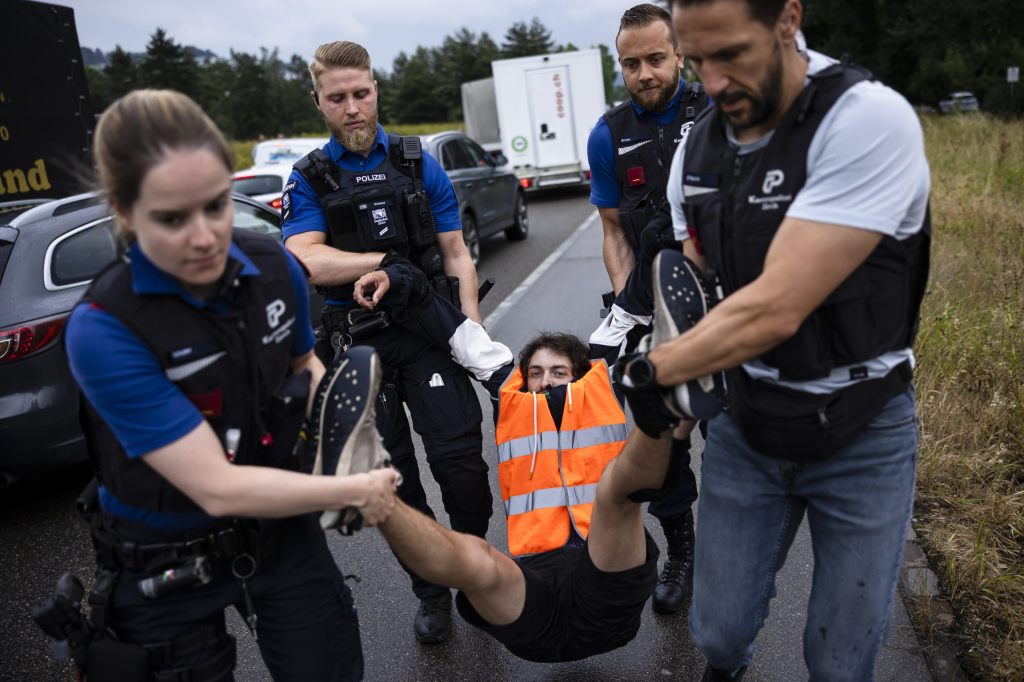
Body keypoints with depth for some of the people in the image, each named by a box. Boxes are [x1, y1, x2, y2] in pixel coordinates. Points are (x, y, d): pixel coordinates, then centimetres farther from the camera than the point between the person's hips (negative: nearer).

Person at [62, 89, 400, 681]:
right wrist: (355, 491, -19)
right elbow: (218, 488, -27)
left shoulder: (275, 267, -13)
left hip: (284, 532, 4)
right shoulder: (103, 328, -26)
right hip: (164, 569, -3)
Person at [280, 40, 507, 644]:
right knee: (394, 477, 7)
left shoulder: (419, 164, 7)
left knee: (461, 458, -9)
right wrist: (388, 261, -19)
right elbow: (308, 260, -11)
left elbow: (456, 253, 6)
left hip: (429, 332, 0)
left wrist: (474, 331, -4)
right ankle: (432, 591, 25)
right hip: (359, 341, 1)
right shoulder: (309, 180, 5)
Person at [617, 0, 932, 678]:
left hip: (860, 435, -4)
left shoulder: (870, 121, -23)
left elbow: (775, 310, -29)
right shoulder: (696, 149, -2)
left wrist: (648, 372, -21)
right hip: (744, 426, 4)